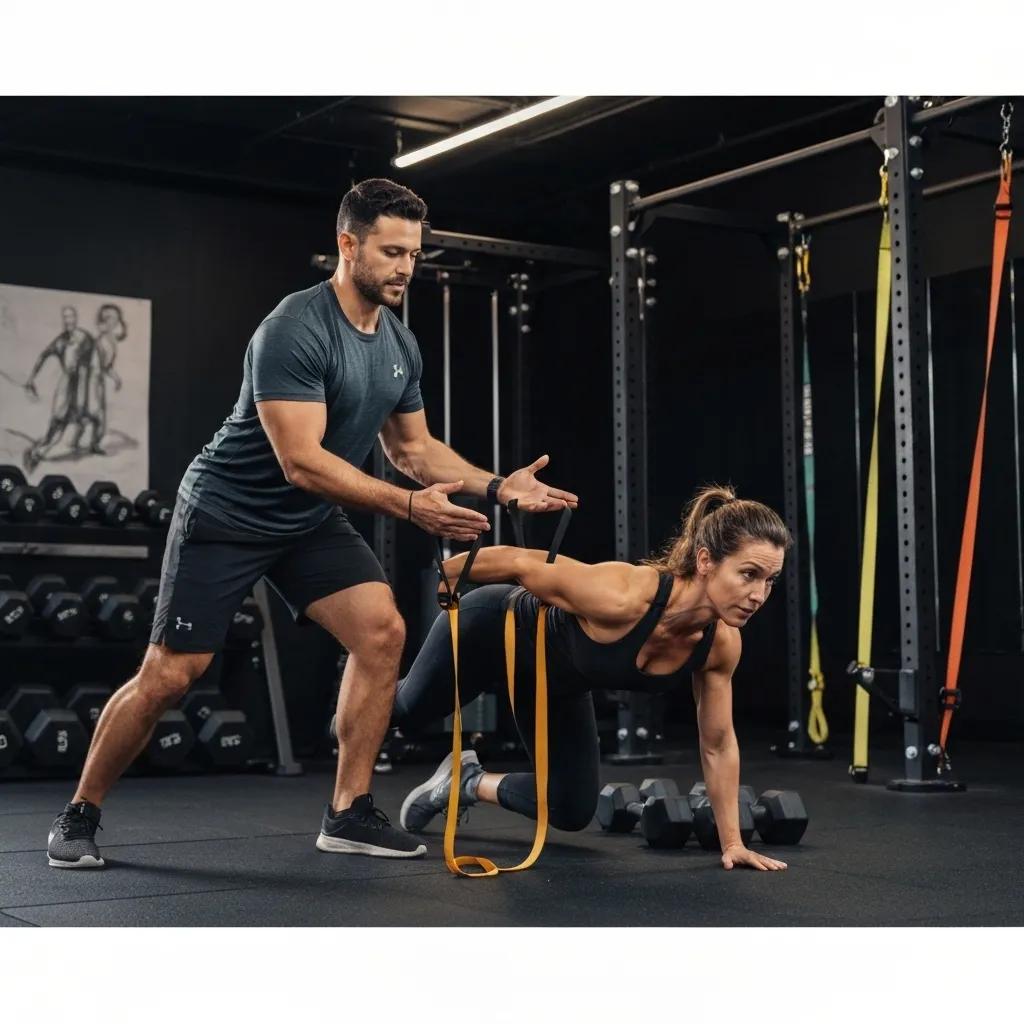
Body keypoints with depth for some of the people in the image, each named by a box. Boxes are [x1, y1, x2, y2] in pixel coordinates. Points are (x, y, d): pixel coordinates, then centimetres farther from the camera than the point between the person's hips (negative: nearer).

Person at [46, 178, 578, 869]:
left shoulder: (402, 346, 1)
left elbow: (414, 448, 11)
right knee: (169, 676, -6)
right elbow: (301, 461, -31)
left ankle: (349, 814, -1)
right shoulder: (296, 330, -26)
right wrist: (410, 506, -34)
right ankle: (80, 816, 15)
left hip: (310, 522, 7)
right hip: (227, 515, -7)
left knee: (383, 632, -11)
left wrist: (497, 486, -4)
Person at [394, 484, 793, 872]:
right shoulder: (621, 598, -45)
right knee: (408, 712, 25)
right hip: (488, 631, -5)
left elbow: (718, 744, -11)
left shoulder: (722, 643, -26)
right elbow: (516, 561, -31)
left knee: (573, 813, 10)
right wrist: (440, 572, -16)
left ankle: (469, 782, 31)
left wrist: (732, 842, -10)